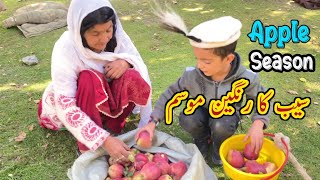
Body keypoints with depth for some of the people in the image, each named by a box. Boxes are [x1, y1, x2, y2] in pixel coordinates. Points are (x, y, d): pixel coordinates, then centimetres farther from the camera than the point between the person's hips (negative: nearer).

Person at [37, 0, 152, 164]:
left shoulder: (115, 36, -18)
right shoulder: (66, 49, -30)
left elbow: (139, 64, -7)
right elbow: (66, 108, -33)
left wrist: (126, 61, -31)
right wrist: (105, 140, -42)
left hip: (105, 100, 3)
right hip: (71, 106, -3)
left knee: (132, 77, -27)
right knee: (90, 80, -36)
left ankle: (111, 126, -10)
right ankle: (88, 149, -24)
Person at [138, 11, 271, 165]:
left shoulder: (245, 78, -27)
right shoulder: (192, 76, -25)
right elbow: (170, 94, -12)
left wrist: (258, 124, -31)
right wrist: (152, 122, -19)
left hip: (227, 115, -1)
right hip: (202, 112, 2)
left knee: (221, 126, -36)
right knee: (187, 119, -32)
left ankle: (220, 145, 2)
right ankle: (203, 138, 4)